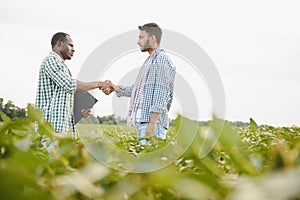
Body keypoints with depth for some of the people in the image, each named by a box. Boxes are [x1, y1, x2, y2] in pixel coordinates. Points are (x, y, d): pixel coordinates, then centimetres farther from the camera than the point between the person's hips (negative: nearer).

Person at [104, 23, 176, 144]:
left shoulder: (161, 60, -9)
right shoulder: (150, 61, 23)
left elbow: (161, 95, -17)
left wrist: (152, 122, -22)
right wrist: (116, 89, 17)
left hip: (152, 122, -10)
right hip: (142, 121, 10)